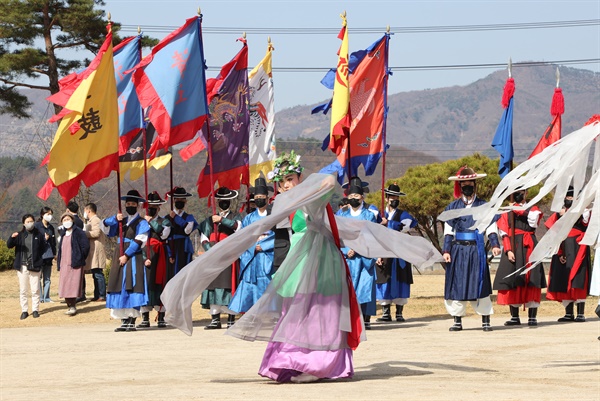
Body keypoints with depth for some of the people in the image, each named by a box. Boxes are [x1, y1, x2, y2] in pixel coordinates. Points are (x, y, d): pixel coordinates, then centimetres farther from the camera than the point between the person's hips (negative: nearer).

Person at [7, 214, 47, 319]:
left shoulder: (39, 235, 3)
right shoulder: (20, 235, 4)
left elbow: (43, 248, 10)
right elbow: (9, 245, -3)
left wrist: (38, 259, -2)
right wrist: (12, 237, -23)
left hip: (34, 267, -1)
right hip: (22, 266, 1)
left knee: (35, 290, 1)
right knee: (22, 290, 5)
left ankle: (35, 310, 10)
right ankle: (24, 310, 11)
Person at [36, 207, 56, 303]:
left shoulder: (51, 227, 14)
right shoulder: (37, 226, -5)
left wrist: (54, 254, 13)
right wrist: (44, 239, -14)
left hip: (48, 255, 6)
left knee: (47, 278, 8)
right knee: (39, 277, -3)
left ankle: (46, 297, 11)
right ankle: (40, 298, 0)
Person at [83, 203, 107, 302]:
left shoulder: (95, 220, -9)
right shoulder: (91, 221, 23)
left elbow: (96, 233, -21)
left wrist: (84, 234, -12)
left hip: (96, 251, -11)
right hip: (93, 251, 11)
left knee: (98, 274, -12)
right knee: (96, 275, 10)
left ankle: (102, 296, -14)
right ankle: (97, 296, 11)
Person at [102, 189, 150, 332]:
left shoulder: (141, 223, 0)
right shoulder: (121, 222, 18)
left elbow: (138, 242, -9)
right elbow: (105, 227, 10)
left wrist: (127, 255, -15)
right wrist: (115, 219, -7)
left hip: (133, 259, -6)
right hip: (120, 258, 6)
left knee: (131, 288, -12)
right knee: (120, 288, 2)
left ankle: (132, 321, -13)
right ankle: (124, 321, 5)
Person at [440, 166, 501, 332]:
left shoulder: (483, 206, 7)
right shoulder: (453, 207, 10)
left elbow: (491, 227, 5)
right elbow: (448, 231, 9)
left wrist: (495, 244, -9)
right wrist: (446, 250, 1)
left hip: (476, 250, -1)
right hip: (458, 249, 1)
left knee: (480, 284, -3)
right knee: (456, 284, 0)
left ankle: (485, 321, 1)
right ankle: (457, 321, 7)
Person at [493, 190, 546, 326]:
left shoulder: (533, 209, 11)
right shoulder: (507, 211, 14)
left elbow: (533, 219, -13)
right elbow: (503, 233, 4)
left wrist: (517, 210, -5)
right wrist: (508, 250, -9)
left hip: (528, 248, -2)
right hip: (512, 248, 2)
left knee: (531, 282, -6)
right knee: (512, 281, -1)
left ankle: (532, 317, -5)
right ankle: (515, 317, 5)